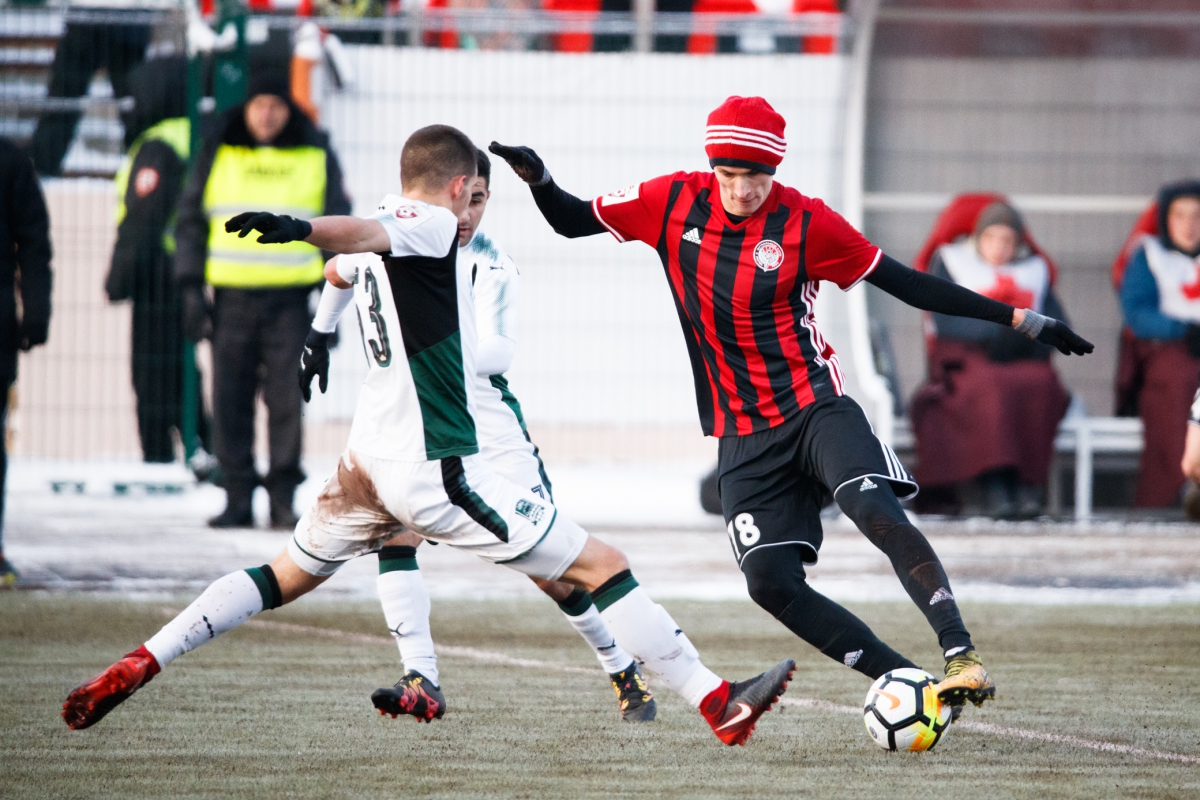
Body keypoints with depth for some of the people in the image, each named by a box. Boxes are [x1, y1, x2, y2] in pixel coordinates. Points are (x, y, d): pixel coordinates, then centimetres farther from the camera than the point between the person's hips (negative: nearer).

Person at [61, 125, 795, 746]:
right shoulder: (433, 227, -9)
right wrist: (299, 229, -52)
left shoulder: (377, 242, 16)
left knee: (287, 577, 24)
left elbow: (342, 266, 39)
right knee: (600, 567, -4)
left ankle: (137, 667, 13)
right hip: (437, 470, -8)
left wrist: (321, 334, 61)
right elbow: (365, 235, -30)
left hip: (370, 464, 8)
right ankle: (719, 703, -5)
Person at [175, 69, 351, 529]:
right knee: (230, 402, 0)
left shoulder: (316, 157, 6)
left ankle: (283, 499, 1)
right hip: (231, 296, 1)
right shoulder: (218, 155, 8)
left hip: (291, 299, -1)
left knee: (287, 401, -5)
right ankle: (238, 499, 6)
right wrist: (192, 289, 2)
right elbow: (191, 221, 11)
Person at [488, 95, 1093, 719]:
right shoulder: (674, 202, 0)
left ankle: (961, 656, -33)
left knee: (876, 511, -29)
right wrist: (538, 179, -10)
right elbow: (572, 221, 12)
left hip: (815, 405, -3)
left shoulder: (805, 222, -6)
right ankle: (904, 681, -4)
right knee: (770, 583, -10)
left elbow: (907, 285, 0)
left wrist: (1017, 318, -2)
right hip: (743, 435, 3)